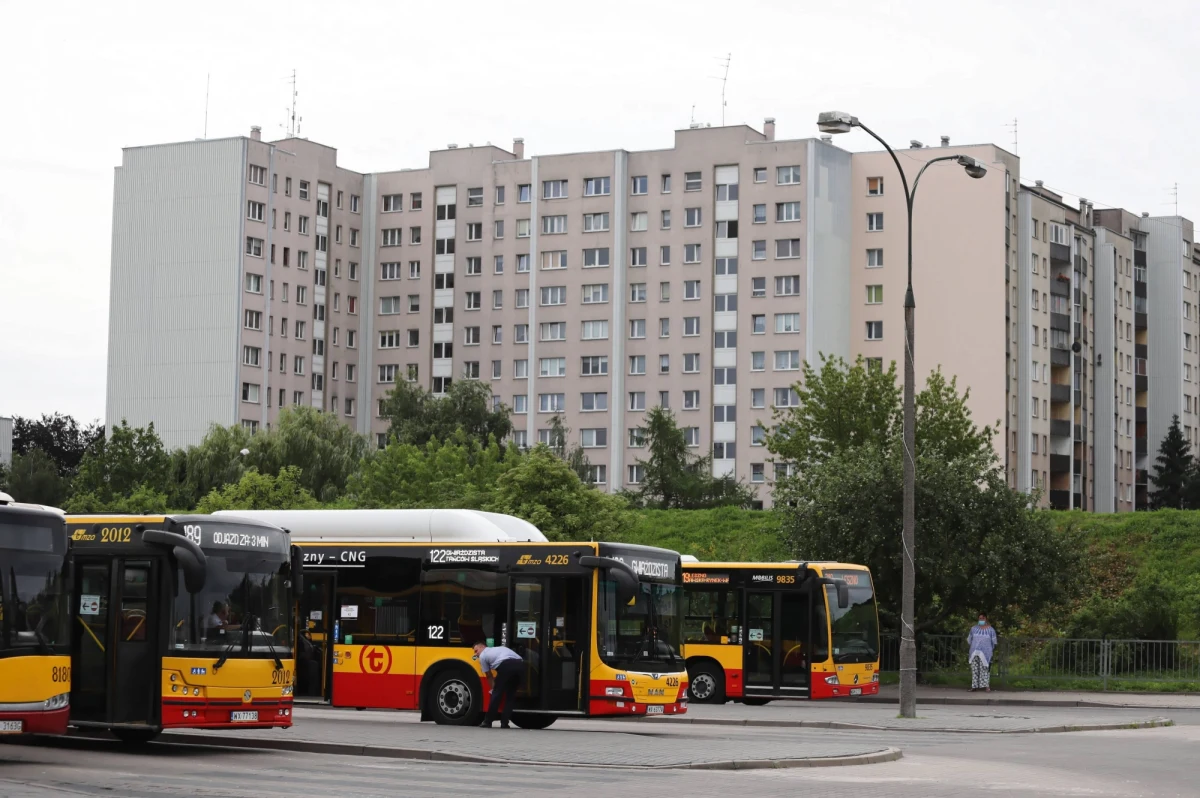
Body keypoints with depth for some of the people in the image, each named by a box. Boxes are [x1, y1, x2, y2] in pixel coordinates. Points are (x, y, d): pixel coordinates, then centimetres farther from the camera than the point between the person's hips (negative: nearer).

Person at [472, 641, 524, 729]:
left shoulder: (482, 656, 22)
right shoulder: (500, 648, 39)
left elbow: (489, 676, 26)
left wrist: (494, 688, 39)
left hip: (506, 665, -5)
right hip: (520, 664, 5)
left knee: (496, 694, 8)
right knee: (510, 694, 17)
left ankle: (487, 722, 11)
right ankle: (504, 723, 14)